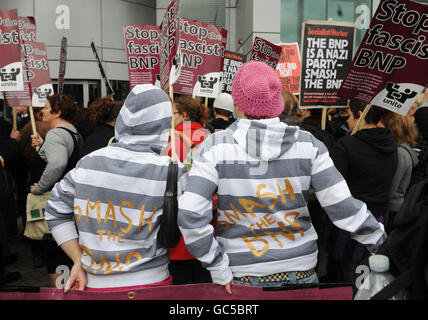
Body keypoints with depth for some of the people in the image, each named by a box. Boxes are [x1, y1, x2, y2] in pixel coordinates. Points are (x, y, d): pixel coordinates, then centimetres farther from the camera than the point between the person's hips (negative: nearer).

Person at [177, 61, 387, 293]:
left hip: (241, 275, -1)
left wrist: (218, 267, -9)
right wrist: (379, 241, 7)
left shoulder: (216, 146, -13)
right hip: (300, 270, 2)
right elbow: (343, 207, -9)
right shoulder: (308, 145, -9)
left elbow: (190, 216, -19)